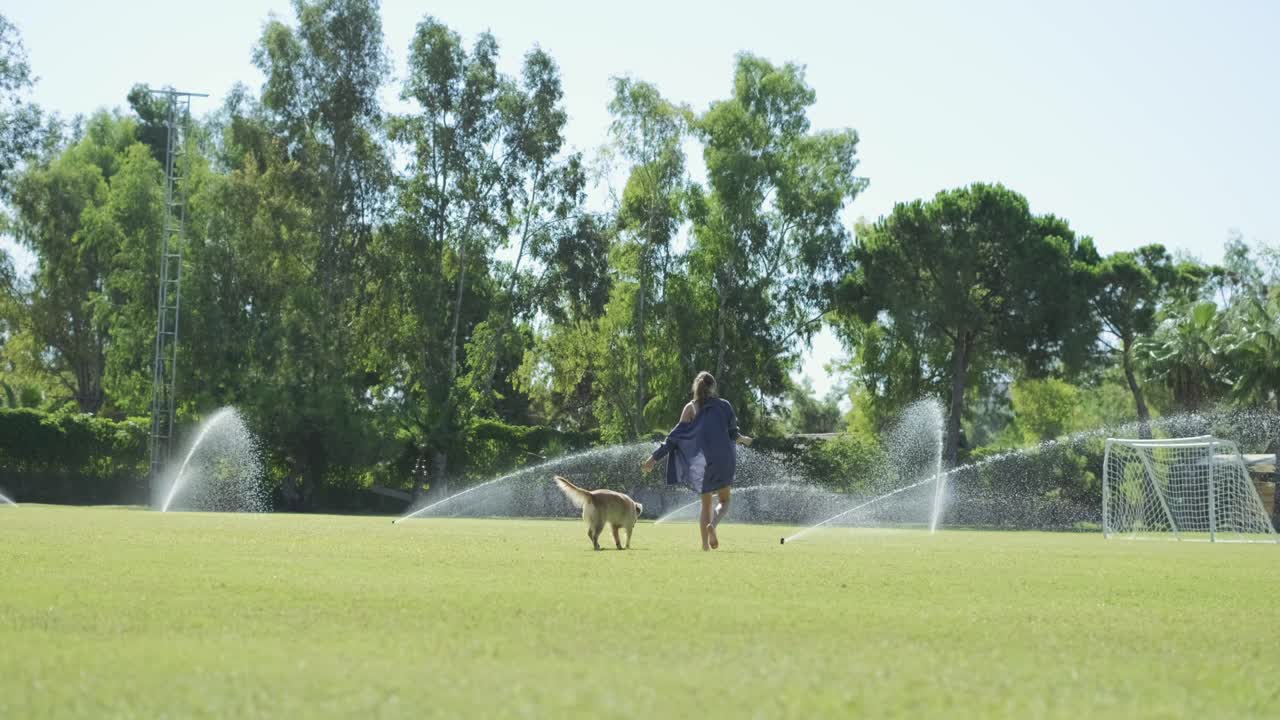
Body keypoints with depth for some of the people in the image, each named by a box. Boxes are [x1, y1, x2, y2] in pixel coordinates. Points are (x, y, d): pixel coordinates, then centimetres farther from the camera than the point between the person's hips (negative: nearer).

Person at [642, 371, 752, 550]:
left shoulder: (690, 408, 1)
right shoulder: (724, 405, 1)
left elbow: (675, 436, -5)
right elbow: (732, 433, 3)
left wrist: (656, 456, -3)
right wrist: (743, 439, 26)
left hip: (701, 460, 1)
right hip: (723, 459, -1)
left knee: (706, 505, 14)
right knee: (724, 501, 12)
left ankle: (705, 545, 2)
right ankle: (713, 525, -20)